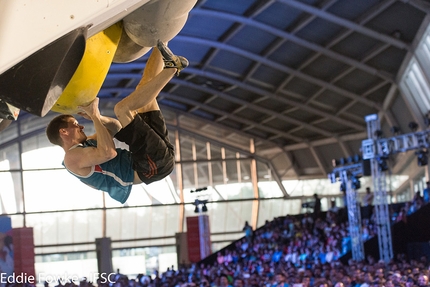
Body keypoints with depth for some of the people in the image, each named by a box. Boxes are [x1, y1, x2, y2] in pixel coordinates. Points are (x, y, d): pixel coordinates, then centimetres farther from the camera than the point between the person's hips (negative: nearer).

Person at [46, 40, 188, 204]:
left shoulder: (86, 145, 24)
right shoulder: (73, 157, -6)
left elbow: (116, 126, 29)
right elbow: (108, 152, -23)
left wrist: (97, 117, 8)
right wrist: (95, 116, -13)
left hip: (153, 163, 9)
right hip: (153, 162, -9)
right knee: (122, 108, -17)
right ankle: (172, 67, -7)